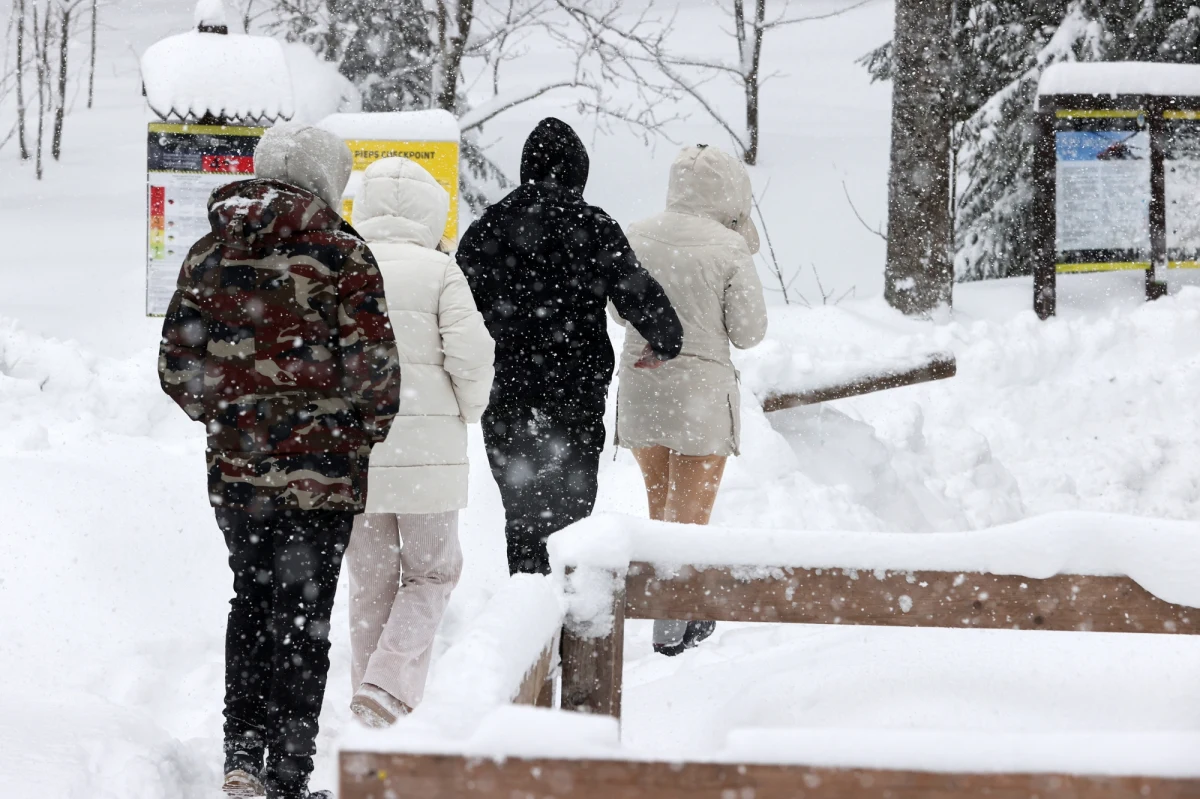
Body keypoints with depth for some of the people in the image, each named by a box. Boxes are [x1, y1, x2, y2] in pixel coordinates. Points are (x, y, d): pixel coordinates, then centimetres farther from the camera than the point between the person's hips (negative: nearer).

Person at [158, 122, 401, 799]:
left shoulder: (209, 254, 6)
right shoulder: (340, 254, -9)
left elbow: (177, 365, 8)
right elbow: (374, 363, -13)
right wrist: (369, 429, 5)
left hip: (234, 466, 5)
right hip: (322, 466, -4)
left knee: (252, 602, 19)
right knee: (304, 617, 3)